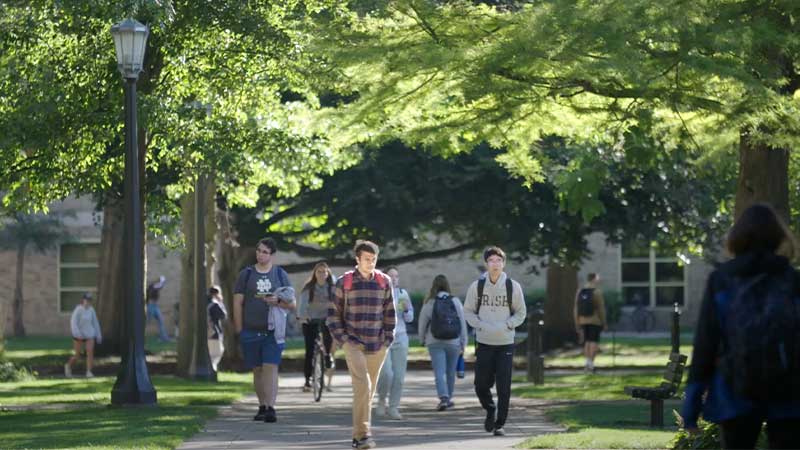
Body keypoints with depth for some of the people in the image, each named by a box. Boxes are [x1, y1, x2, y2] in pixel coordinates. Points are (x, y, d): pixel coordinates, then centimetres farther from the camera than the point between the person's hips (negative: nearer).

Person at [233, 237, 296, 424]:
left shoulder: (280, 275, 8)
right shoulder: (246, 274, 8)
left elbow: (292, 305, 9)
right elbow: (237, 303, 6)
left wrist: (278, 301, -12)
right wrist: (239, 330, 0)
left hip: (273, 331, -1)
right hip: (251, 331, 1)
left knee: (271, 367, -12)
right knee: (257, 369, 7)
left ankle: (271, 408, -17)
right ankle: (262, 407, 18)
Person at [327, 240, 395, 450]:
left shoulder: (384, 281, 6)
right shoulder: (344, 282, -1)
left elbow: (390, 313, 12)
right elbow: (334, 313, 3)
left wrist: (387, 338, 4)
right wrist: (342, 338, -4)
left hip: (377, 346, 3)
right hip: (354, 344, -3)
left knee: (370, 390, 9)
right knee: (362, 386, -17)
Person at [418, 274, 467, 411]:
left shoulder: (429, 303, -4)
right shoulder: (455, 302, -2)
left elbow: (422, 324, 3)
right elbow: (463, 324, 1)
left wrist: (422, 340, 21)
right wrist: (463, 343, 10)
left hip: (435, 343, -2)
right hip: (453, 342, 2)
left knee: (439, 372, -6)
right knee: (450, 372, 15)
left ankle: (444, 398, -22)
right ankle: (448, 398, 26)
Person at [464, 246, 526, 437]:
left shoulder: (513, 287, -2)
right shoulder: (477, 286, -1)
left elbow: (520, 313, 6)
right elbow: (468, 311, 6)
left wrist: (505, 325, -12)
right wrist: (482, 326, -11)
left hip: (505, 343, -1)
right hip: (483, 342, 1)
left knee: (504, 387, -4)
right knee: (481, 385, 2)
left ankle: (499, 424, 6)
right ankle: (490, 410, 31)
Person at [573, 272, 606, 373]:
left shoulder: (580, 292, 4)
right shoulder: (597, 292, -11)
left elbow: (576, 309, 5)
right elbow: (601, 309, -11)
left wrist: (577, 324, 10)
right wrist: (604, 323, -2)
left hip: (583, 320, 5)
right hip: (595, 321, -5)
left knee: (587, 341, 15)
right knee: (594, 342, -2)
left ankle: (587, 362, 10)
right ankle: (591, 364, -9)